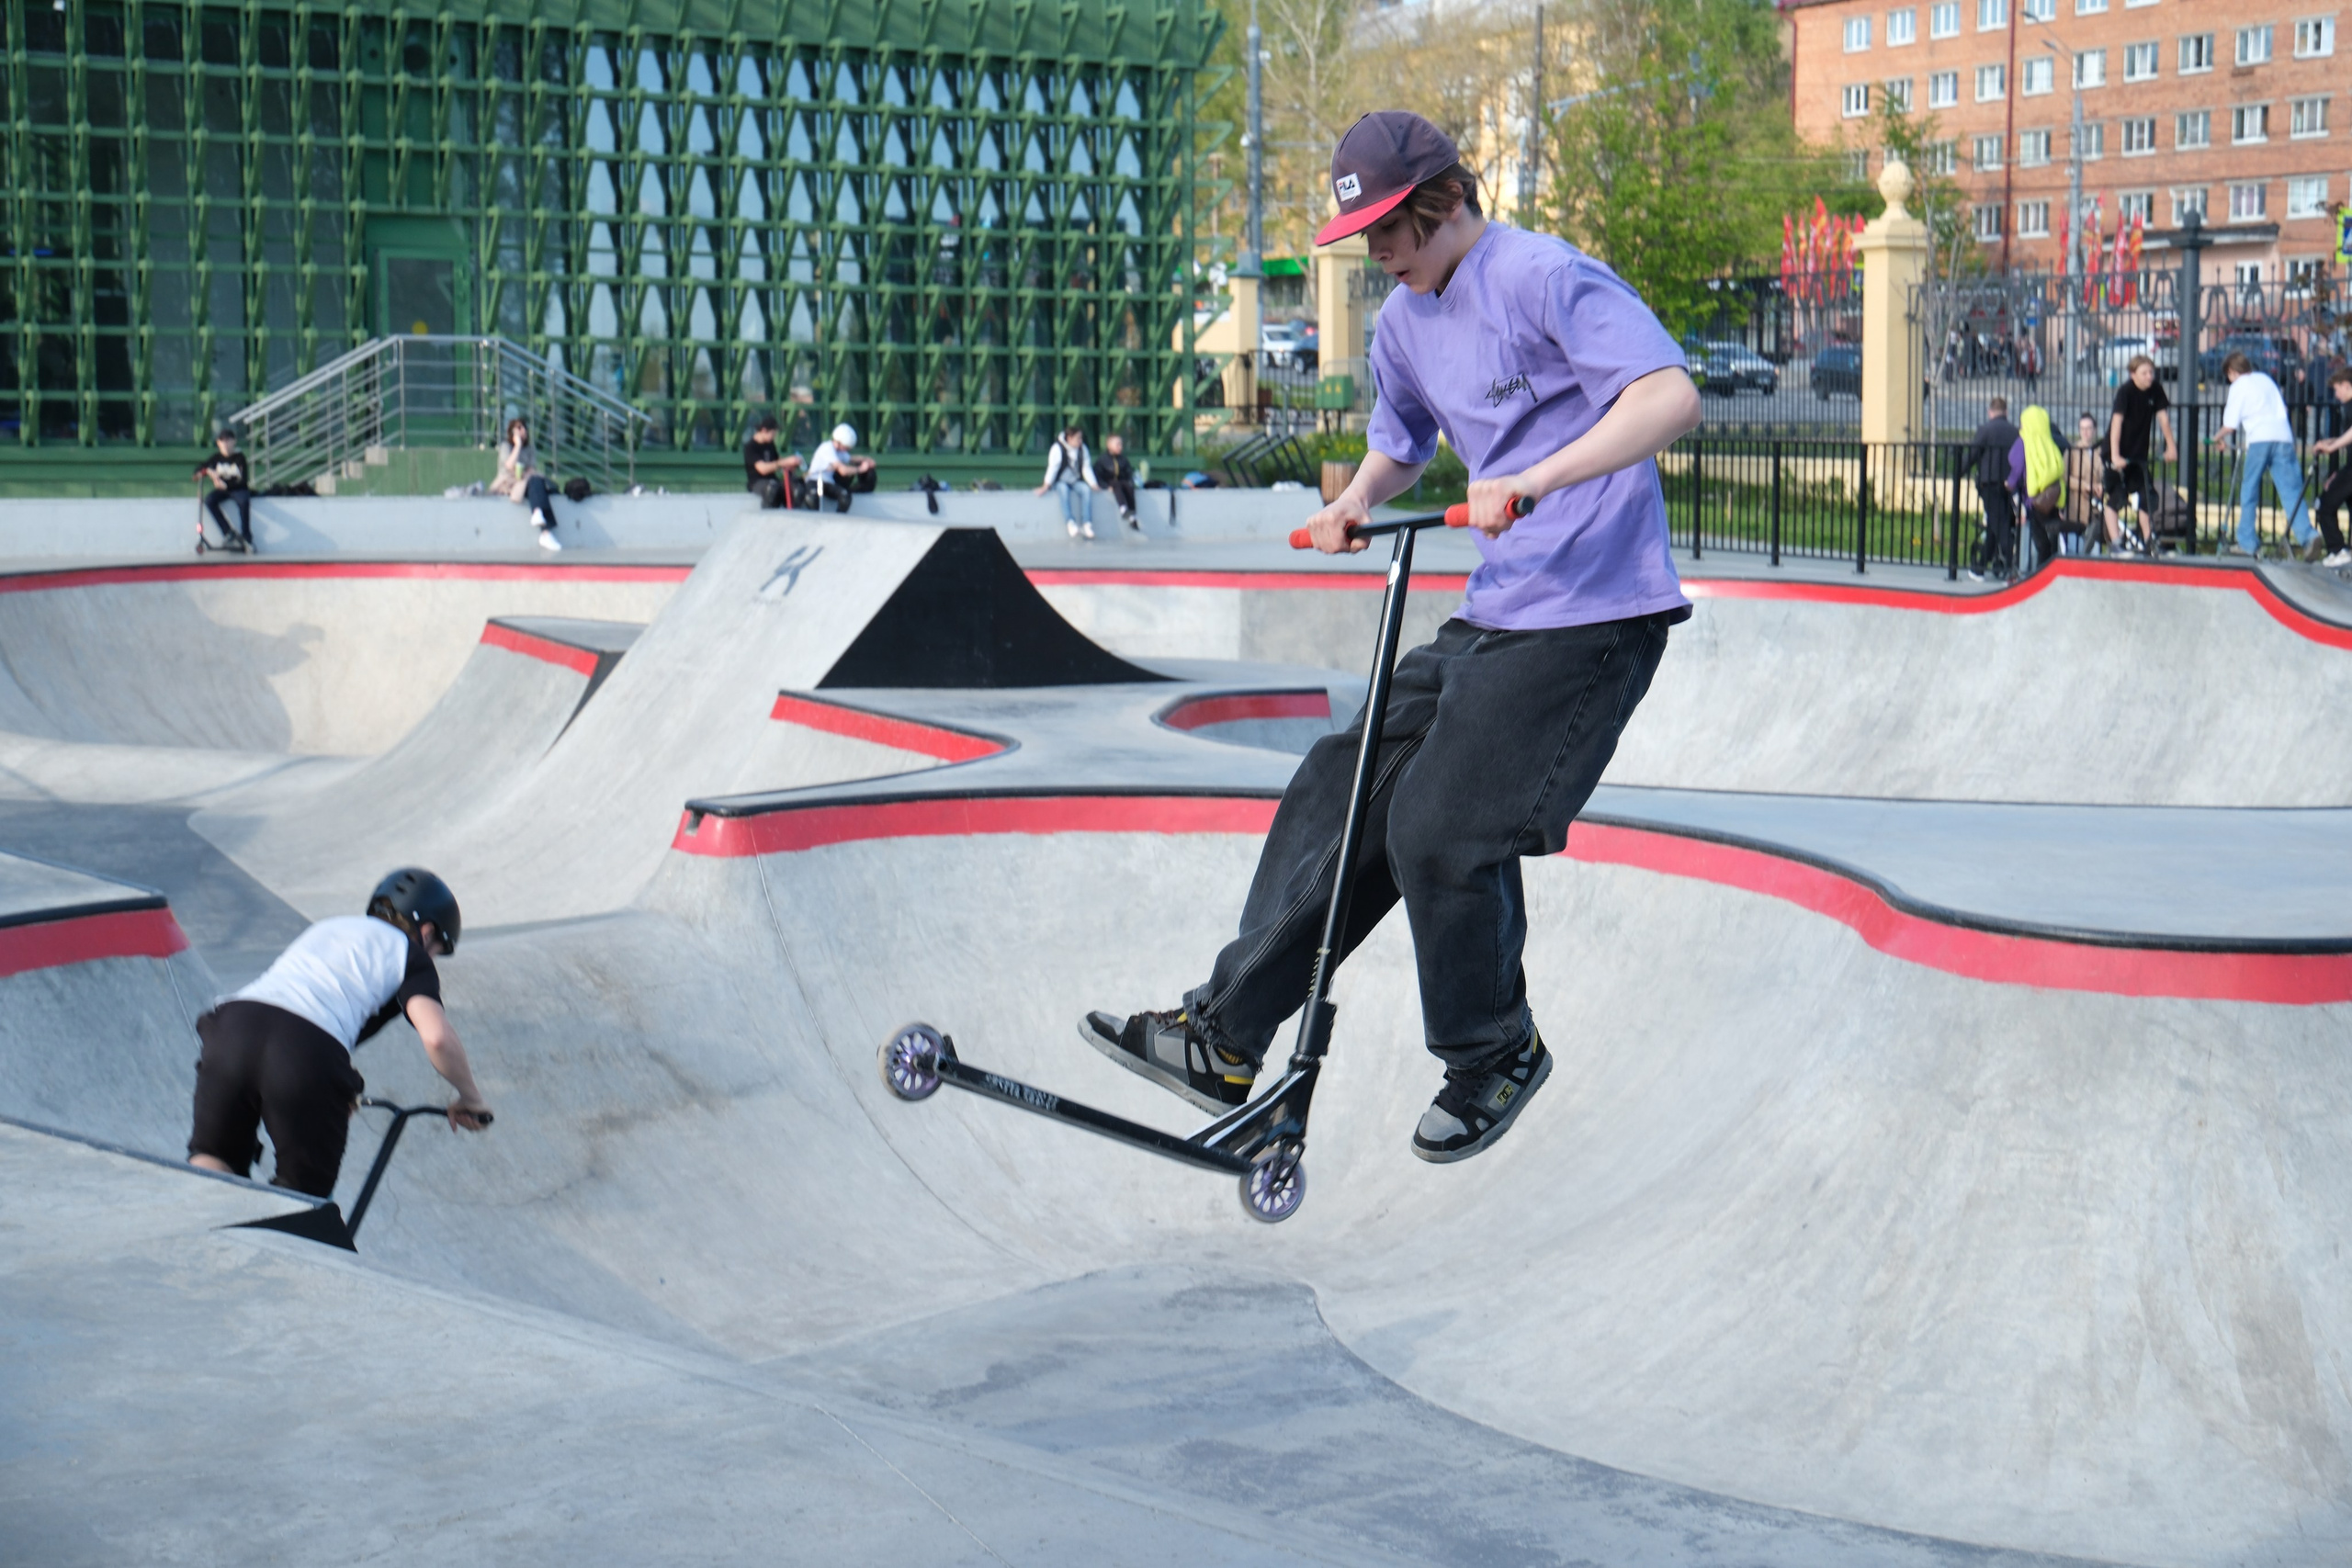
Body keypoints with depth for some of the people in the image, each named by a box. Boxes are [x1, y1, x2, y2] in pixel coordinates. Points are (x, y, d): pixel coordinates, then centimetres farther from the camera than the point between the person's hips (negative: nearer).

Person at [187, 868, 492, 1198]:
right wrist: (469, 1096, 18)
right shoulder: (409, 954, 19)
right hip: (309, 1053, -5)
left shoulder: (326, 928, 37)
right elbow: (437, 1037, 1)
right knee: (304, 1192, 15)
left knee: (212, 1158, 20)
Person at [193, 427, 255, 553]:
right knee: (209, 500, -26)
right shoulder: (216, 457, 4)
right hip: (222, 490, 4)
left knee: (244, 501, -37)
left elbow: (243, 480, -13)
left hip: (238, 489, -4)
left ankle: (246, 537, -27)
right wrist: (209, 472, -13)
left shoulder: (239, 457, -6)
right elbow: (199, 468, 10)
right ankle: (228, 533, -23)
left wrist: (226, 484, -24)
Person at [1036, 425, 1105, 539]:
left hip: (1076, 482, 4)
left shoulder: (1082, 448, 5)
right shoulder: (1058, 448, -10)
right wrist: (1046, 486, -26)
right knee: (1064, 489, -37)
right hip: (1060, 482, -4)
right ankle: (1070, 523, -46)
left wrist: (1094, 484, -6)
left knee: (1086, 489, -27)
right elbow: (1053, 467, -18)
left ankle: (1086, 524, -33)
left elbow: (1086, 468, 5)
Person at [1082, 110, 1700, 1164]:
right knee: (1341, 793, 2)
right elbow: (1399, 445, 33)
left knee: (1442, 831, -12)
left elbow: (1672, 399, -26)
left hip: (1593, 615, -9)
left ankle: (1495, 1058, 12)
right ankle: (1226, 1038, 6)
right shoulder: (1404, 323, 14)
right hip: (1489, 619, 9)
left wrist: (1533, 481, -34)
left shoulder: (1544, 278, -13)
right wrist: (1356, 500, 11)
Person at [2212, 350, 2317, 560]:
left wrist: (2217, 437, 22)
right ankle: (2306, 536, -21)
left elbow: (2230, 426, 3)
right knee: (2291, 492, -3)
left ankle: (2248, 543, 7)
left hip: (2259, 440, -4)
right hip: (2284, 437, 4)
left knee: (2248, 493, 8)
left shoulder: (2238, 386, 8)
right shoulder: (2265, 379, 24)